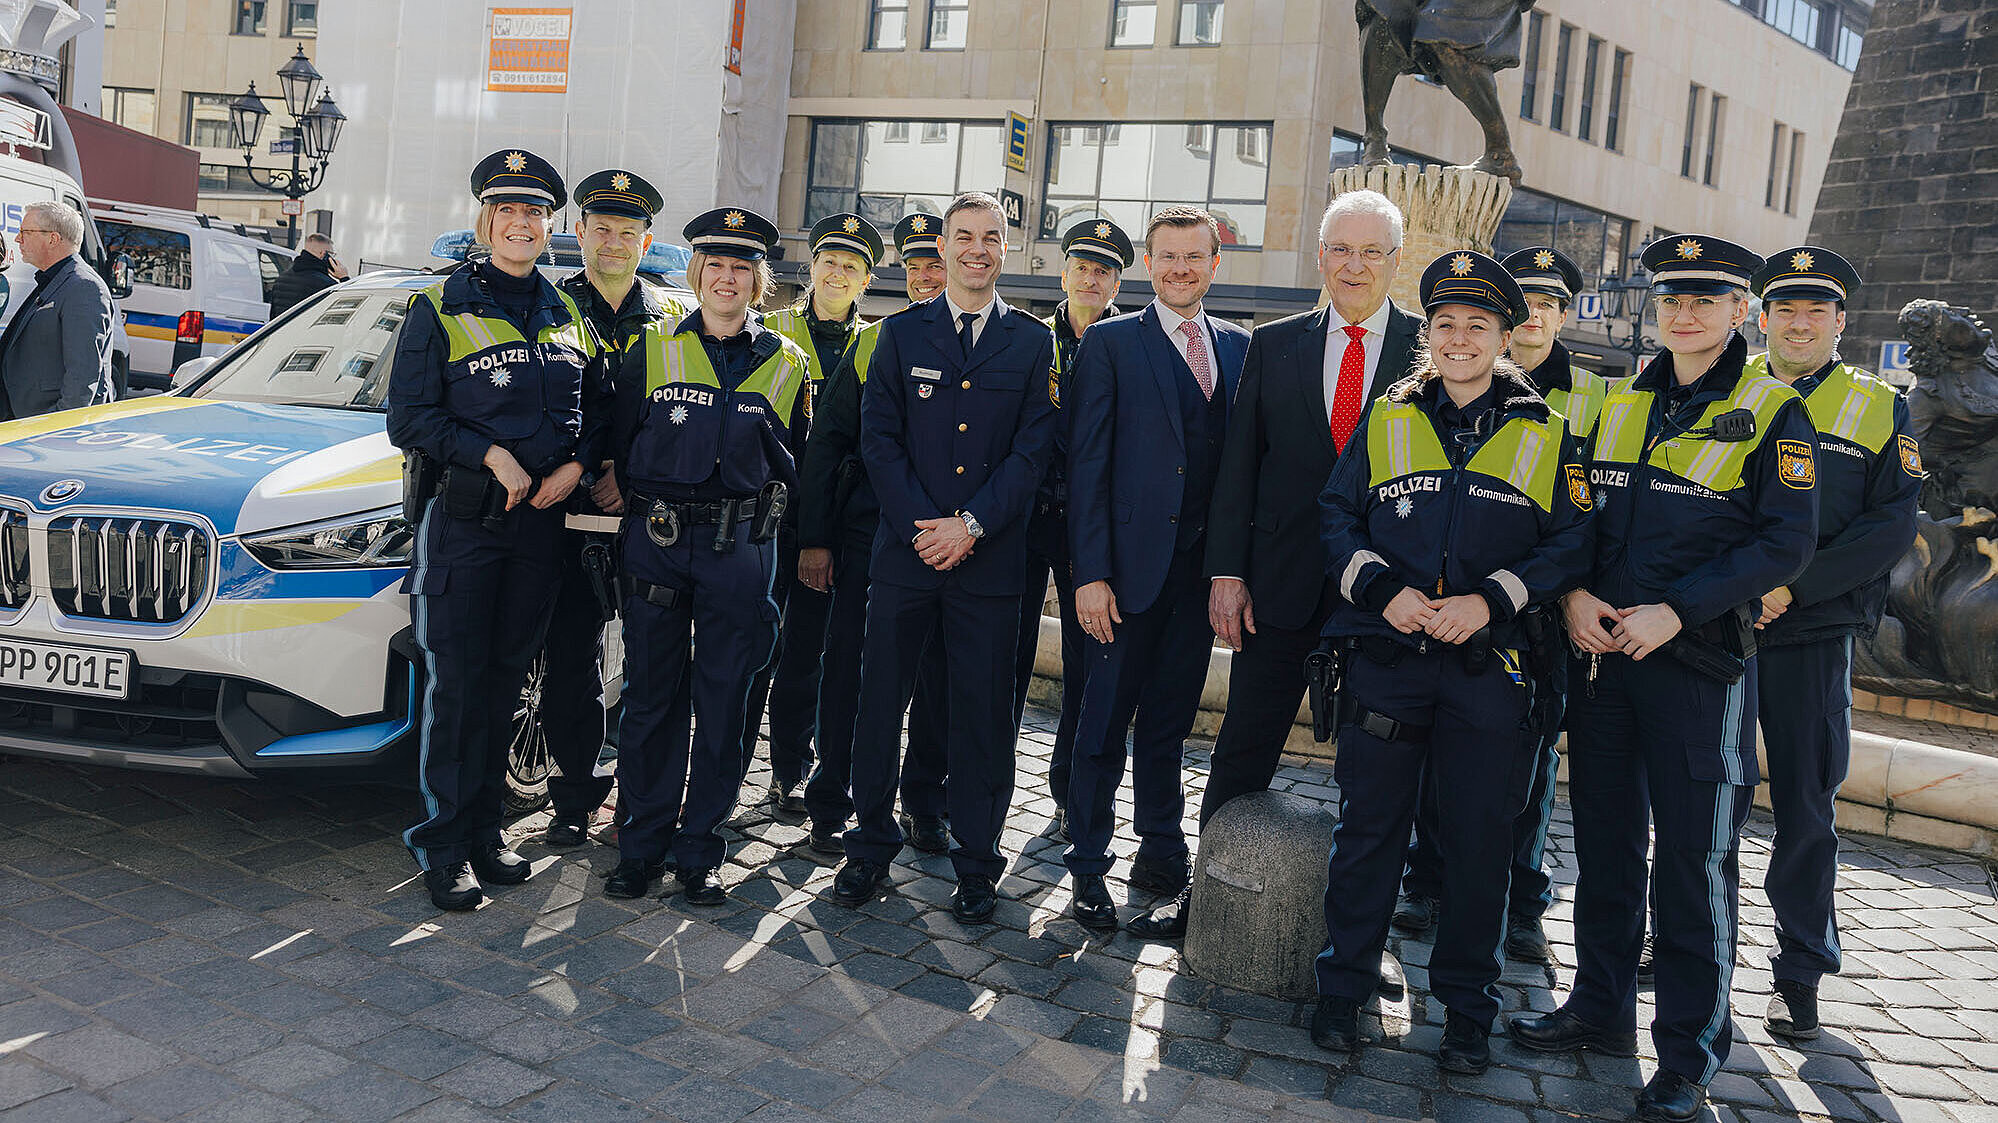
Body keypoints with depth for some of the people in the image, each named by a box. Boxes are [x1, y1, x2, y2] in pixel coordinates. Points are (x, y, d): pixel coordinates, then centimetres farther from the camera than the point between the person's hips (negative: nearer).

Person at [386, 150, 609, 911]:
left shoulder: (569, 317, 13)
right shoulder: (439, 308, 0)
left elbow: (599, 408, 16)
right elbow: (408, 419, -6)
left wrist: (577, 464, -3)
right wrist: (491, 455, -16)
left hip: (540, 518, 4)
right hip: (462, 519, -4)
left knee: (507, 676, 10)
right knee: (456, 682, -3)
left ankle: (485, 828, 20)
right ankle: (444, 845, 6)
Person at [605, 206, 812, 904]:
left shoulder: (786, 363, 8)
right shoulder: (652, 349, 7)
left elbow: (798, 461, 14)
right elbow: (620, 442, 12)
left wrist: (762, 511, 4)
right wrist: (641, 506, 5)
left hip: (742, 550, 0)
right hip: (657, 540, 0)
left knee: (723, 701, 4)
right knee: (650, 695, 4)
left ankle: (700, 848, 16)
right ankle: (643, 842, 17)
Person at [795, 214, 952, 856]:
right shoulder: (872, 343, 8)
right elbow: (826, 443, 7)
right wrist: (815, 537, 1)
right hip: (866, 531, 1)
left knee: (938, 674, 7)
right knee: (848, 664, 3)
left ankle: (924, 804, 23)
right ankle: (830, 807, 17)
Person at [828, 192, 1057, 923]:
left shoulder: (1032, 343, 7)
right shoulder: (901, 333, 9)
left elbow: (1033, 448, 0)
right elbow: (879, 438, 2)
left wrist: (972, 524, -11)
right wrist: (919, 526, -9)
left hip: (989, 555, -1)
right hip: (905, 551, 1)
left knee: (982, 711, 4)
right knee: (881, 699, 6)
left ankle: (975, 862, 17)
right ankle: (872, 845, 22)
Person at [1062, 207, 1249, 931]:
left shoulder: (1239, 348, 11)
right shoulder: (1110, 343, -1)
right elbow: (1086, 464, -6)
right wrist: (1090, 572, -13)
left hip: (1203, 565, 4)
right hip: (1132, 561, -4)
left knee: (1171, 717, 15)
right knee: (1107, 717, 4)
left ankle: (1161, 852, 30)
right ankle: (1089, 865, 17)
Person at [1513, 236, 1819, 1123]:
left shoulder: (1773, 414, -3)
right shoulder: (1618, 406, 12)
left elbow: (1786, 541, -10)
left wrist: (1676, 611, -18)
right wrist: (1573, 595, -5)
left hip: (1699, 664, -4)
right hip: (1600, 654, 5)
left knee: (1694, 859, 1)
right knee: (1604, 841, 13)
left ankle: (1690, 1051, 15)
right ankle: (1601, 1007, 28)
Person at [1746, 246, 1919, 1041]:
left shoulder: (1880, 410, 5)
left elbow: (1889, 528, -3)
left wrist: (1790, 589, -15)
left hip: (1812, 635, -1)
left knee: (1804, 803, 5)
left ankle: (1801, 973, 18)